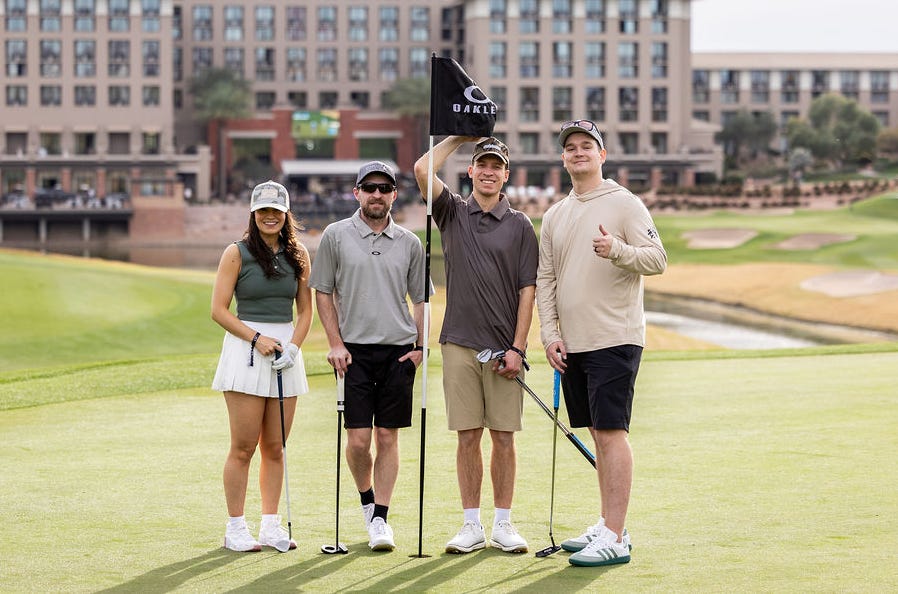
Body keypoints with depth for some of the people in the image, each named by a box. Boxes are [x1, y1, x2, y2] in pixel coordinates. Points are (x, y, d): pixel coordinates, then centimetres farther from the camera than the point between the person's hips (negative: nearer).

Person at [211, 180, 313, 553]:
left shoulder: (298, 255, 9)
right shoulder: (237, 253, -3)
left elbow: (305, 310, 11)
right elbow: (219, 309, -5)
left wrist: (293, 346, -5)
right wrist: (257, 338, -14)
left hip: (287, 353, 4)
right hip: (245, 352, -4)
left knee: (275, 447, 7)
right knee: (244, 446, -3)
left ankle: (271, 525, 13)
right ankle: (235, 528, 4)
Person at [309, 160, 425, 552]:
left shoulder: (409, 243, 8)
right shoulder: (335, 236, 2)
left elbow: (420, 299, 12)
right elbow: (323, 293, 5)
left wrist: (420, 347, 0)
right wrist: (336, 344, -4)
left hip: (399, 351, 1)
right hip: (354, 350, -1)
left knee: (388, 437, 1)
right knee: (358, 439, -4)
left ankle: (380, 519, 7)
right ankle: (367, 500, 22)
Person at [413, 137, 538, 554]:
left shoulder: (520, 225, 6)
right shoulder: (453, 213, 9)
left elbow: (527, 291, 2)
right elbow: (422, 169, -7)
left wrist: (517, 348, -6)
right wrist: (460, 137, 3)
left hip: (504, 347, -1)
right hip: (460, 344, 1)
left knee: (504, 437, 1)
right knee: (467, 436, 2)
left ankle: (503, 524, 9)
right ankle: (472, 525, 8)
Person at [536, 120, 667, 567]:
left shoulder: (624, 204, -3)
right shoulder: (554, 216, 16)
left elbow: (658, 259, -9)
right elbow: (545, 279, 16)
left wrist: (618, 250, -27)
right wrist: (550, 334, 6)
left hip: (614, 340, -7)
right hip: (573, 344, 7)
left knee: (611, 432, -11)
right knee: (597, 433, 11)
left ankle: (614, 539, -13)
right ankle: (607, 525, 18)